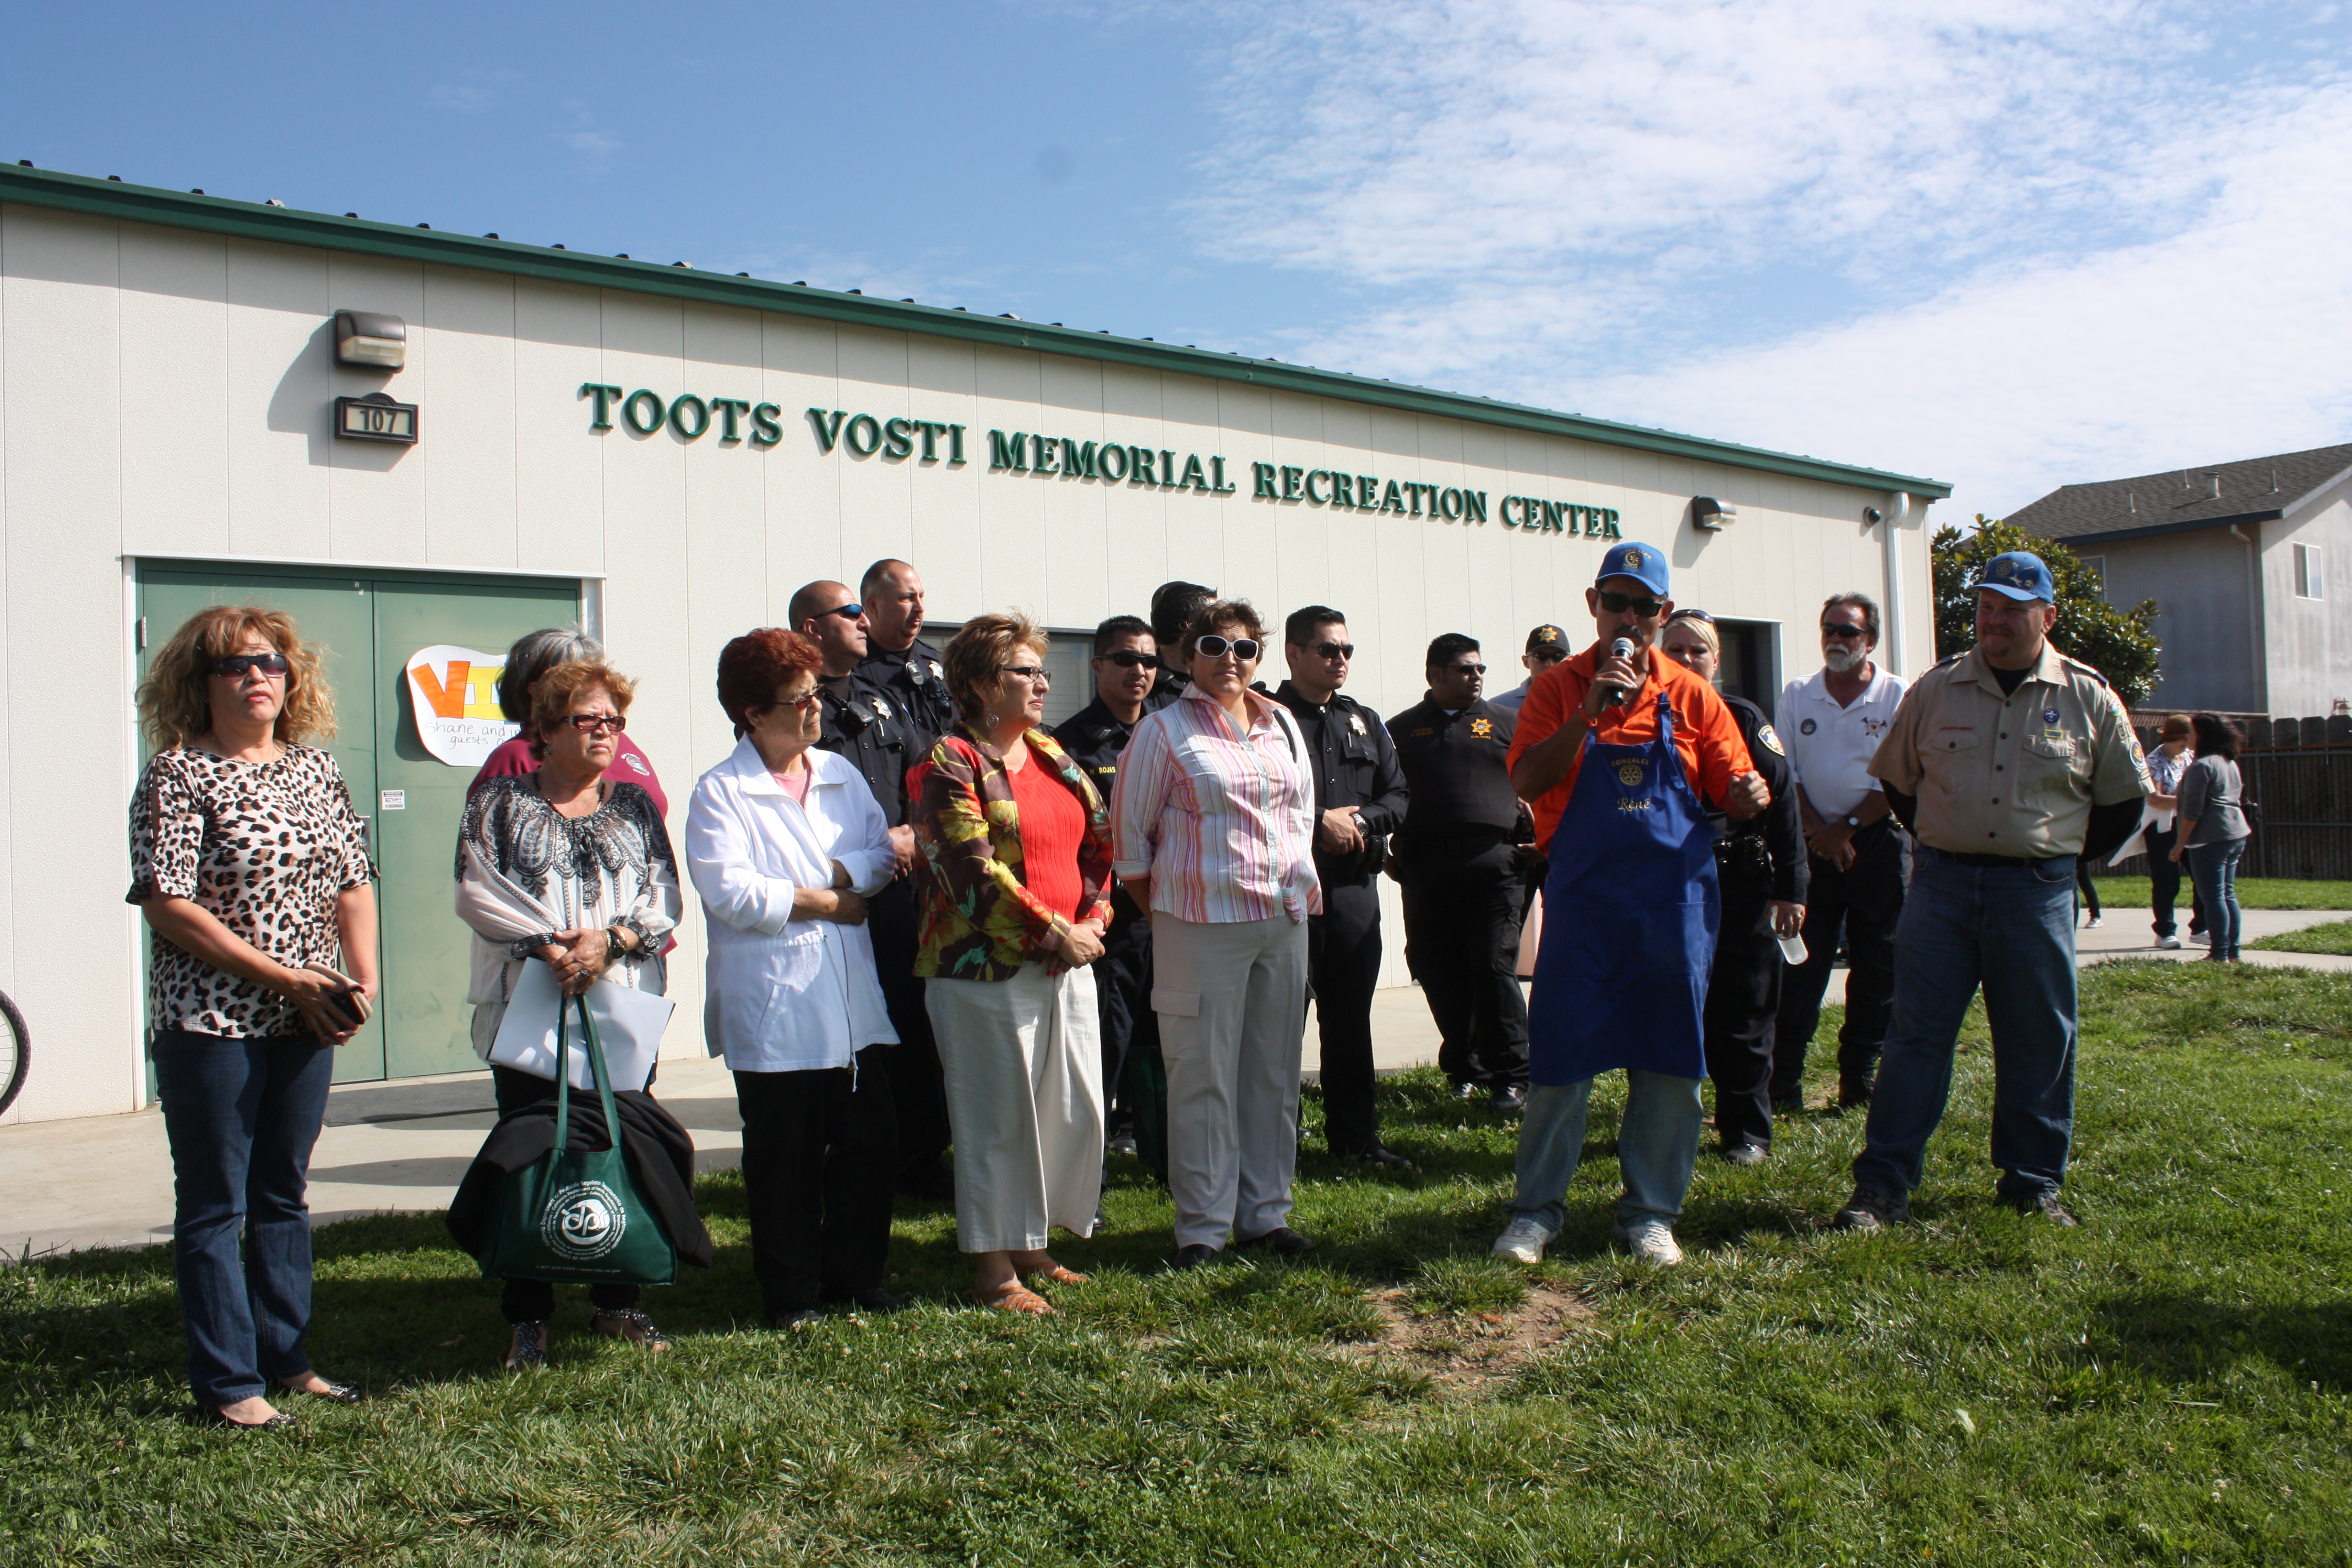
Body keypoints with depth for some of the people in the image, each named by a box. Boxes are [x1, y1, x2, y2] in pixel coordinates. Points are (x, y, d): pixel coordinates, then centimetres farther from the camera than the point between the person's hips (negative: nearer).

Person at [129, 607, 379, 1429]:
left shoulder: (316, 770, 10)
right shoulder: (177, 774, -8)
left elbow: (353, 883, 13)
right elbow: (167, 902, -15)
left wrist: (364, 980, -2)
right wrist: (282, 976, -17)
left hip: (305, 1021, 6)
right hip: (210, 1022, -6)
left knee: (285, 1195, 15)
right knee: (214, 1206, 4)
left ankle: (287, 1359, 26)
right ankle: (228, 1384, 13)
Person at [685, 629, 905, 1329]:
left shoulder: (841, 773, 11)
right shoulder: (721, 792, -6)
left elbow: (884, 853, 4)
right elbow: (728, 891, -18)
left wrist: (836, 871, -15)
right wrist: (826, 902, -10)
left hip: (853, 1002, 5)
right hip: (775, 1011, -5)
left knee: (869, 1142, 10)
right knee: (784, 1158, 6)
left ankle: (857, 1275, 26)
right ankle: (790, 1292, 21)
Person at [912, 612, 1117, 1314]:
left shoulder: (1051, 755, 14)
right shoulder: (951, 765, -8)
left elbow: (1099, 839, 13)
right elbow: (975, 871, -16)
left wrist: (1092, 921, -2)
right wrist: (1053, 935, -14)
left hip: (1069, 965, 7)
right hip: (989, 969, -7)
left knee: (1075, 1111, 11)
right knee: (999, 1118, 1)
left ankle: (1031, 1246, 28)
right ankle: (996, 1270, 15)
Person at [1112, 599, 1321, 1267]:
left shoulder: (1282, 725, 12)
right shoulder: (1164, 730, -3)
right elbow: (1129, 833, 0)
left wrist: (1296, 884, 15)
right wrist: (1164, 909, 3)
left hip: (1286, 920, 5)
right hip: (1204, 925, -5)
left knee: (1275, 1072, 10)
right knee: (1204, 1078, -2)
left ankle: (1265, 1213, 22)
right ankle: (1202, 1226, 9)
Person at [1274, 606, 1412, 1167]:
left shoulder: (1366, 722, 16)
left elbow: (1398, 796, 12)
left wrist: (1359, 820, -6)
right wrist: (1319, 823, -15)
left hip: (1355, 886, 6)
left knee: (1350, 1017, 13)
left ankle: (1355, 1135, 23)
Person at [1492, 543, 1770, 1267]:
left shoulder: (1691, 696, 6)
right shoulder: (1559, 686, 3)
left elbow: (1735, 794, 8)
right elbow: (1525, 782, -9)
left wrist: (1751, 798, -15)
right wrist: (1589, 713, -18)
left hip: (1675, 903, 2)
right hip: (1582, 902, -2)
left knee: (1668, 1063, 6)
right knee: (1558, 1058, 1)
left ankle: (1650, 1212, 20)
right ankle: (1537, 1208, 15)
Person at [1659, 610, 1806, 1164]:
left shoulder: (1743, 719, 1)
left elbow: (1781, 800, -2)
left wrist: (1790, 889, -6)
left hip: (1739, 887, -1)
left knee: (1742, 1015, 4)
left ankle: (1747, 1130, 17)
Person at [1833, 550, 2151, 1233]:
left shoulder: (2089, 698, 3)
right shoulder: (1935, 690, 4)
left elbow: (2125, 795, 14)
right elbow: (1896, 778, 16)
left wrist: (2069, 852, 10)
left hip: (2037, 891, 0)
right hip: (1942, 885, 0)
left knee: (2038, 1043, 7)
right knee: (1916, 1035, -2)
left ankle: (2033, 1183, 23)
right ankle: (1883, 1186, 2)